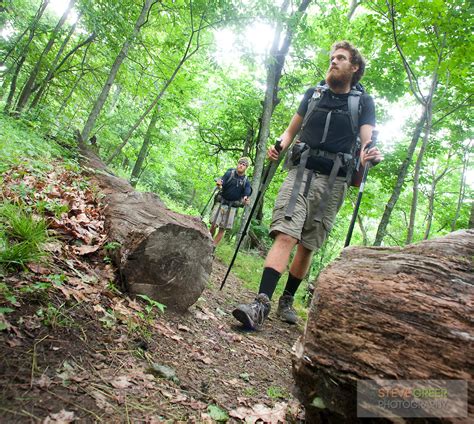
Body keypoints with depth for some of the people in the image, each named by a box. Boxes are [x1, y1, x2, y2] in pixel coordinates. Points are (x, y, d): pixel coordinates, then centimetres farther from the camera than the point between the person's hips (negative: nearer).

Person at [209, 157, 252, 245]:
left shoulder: (246, 181, 1)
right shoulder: (229, 174, -1)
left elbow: (247, 194, -9)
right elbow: (221, 186, -10)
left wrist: (245, 200, -33)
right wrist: (219, 185, -35)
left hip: (232, 207, 1)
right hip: (221, 203, -1)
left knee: (222, 229, -2)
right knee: (214, 225, -9)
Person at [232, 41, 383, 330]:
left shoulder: (363, 102, 11)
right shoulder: (314, 94, 16)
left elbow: (367, 141, -1)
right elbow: (292, 129, 18)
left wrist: (370, 156, -25)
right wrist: (279, 147, -4)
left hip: (333, 182, 0)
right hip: (302, 172, 0)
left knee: (308, 246, 4)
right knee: (285, 236, -18)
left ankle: (287, 300, 20)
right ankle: (262, 303, -24)